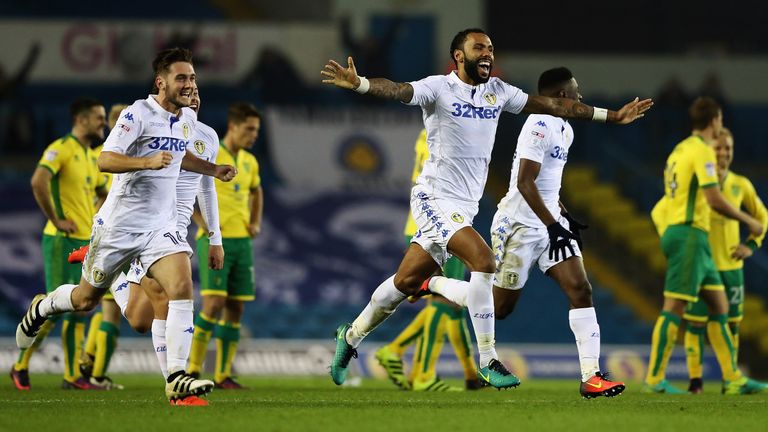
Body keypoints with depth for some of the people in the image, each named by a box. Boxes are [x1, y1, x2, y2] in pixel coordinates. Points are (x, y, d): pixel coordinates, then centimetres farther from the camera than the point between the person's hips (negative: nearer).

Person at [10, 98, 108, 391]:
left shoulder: (91, 157, 16)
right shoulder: (61, 149, -11)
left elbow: (102, 191, 32)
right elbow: (38, 182, -27)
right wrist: (56, 220, -21)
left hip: (86, 242, 8)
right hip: (62, 242, -8)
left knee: (79, 311, 6)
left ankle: (72, 375, 8)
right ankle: (21, 366, 4)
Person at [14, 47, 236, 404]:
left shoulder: (188, 118, 8)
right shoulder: (139, 114, -16)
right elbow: (105, 160, -24)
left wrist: (213, 170, 20)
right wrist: (148, 162, -36)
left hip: (160, 227, 5)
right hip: (119, 224, -5)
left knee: (182, 288, -19)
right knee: (87, 298, 12)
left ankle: (176, 378, -20)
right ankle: (41, 308, 46)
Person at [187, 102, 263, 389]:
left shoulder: (249, 162, 14)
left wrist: (255, 223, 17)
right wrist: (203, 223, -15)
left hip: (242, 240, 7)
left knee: (235, 309, 3)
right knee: (214, 303, -16)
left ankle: (223, 375, 8)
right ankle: (193, 370, -9)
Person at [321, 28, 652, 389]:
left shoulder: (497, 91, 9)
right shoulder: (439, 88, -10)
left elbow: (552, 105, 13)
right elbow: (398, 91, -27)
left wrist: (613, 116, 15)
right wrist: (359, 84, -48)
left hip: (464, 206, 7)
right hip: (435, 199, -7)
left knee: (406, 281, 12)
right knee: (483, 261, -23)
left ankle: (351, 337, 32)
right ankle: (488, 363, -15)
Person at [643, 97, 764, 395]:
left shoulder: (680, 149, 18)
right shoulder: (702, 150, -11)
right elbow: (714, 200, -18)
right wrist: (748, 221, -7)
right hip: (690, 235, -10)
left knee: (719, 306, 10)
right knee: (674, 308, -10)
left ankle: (733, 378, 11)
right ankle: (654, 379, -11)